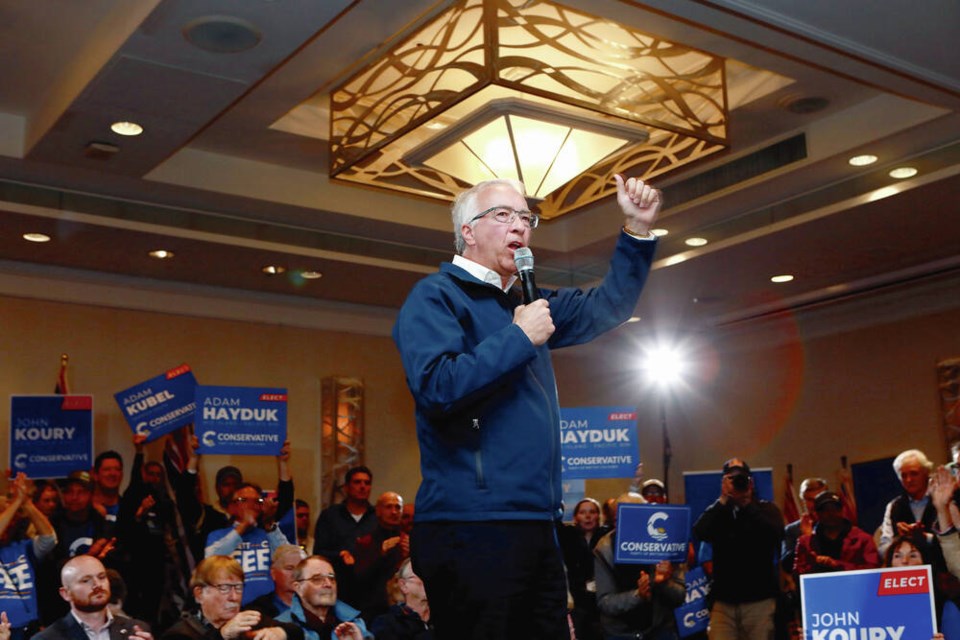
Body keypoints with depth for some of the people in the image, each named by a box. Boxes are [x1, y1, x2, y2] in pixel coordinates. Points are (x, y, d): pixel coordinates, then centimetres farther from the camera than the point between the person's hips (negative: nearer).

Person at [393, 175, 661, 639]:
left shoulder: (526, 304, 19)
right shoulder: (435, 296, -6)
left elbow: (607, 307, 25)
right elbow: (437, 389, -22)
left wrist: (638, 228, 14)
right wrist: (519, 338, -14)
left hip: (536, 528, 9)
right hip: (472, 528, -9)